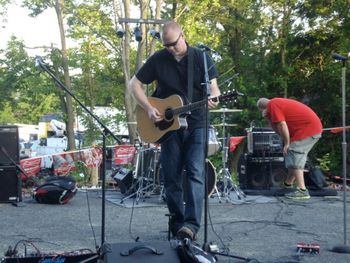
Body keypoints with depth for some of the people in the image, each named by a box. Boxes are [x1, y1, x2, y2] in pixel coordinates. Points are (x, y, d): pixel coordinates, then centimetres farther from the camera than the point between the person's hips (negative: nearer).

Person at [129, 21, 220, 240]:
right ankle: (177, 223, 14)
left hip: (196, 124, -2)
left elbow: (213, 86, -7)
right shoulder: (158, 60, 0)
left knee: (196, 173, -14)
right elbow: (134, 84, 5)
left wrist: (213, 98, -32)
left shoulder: (200, 57, -3)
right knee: (171, 176, 4)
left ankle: (192, 224, -19)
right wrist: (149, 109, -8)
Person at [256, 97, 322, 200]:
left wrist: (287, 144, -9)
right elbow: (279, 131, 20)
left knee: (295, 158, -10)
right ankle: (287, 184, 27)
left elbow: (282, 125, -15)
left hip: (307, 129, -10)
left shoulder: (272, 104, -6)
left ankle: (302, 190, -15)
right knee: (295, 157, 18)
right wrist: (269, 118, 11)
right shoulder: (279, 103, 23)